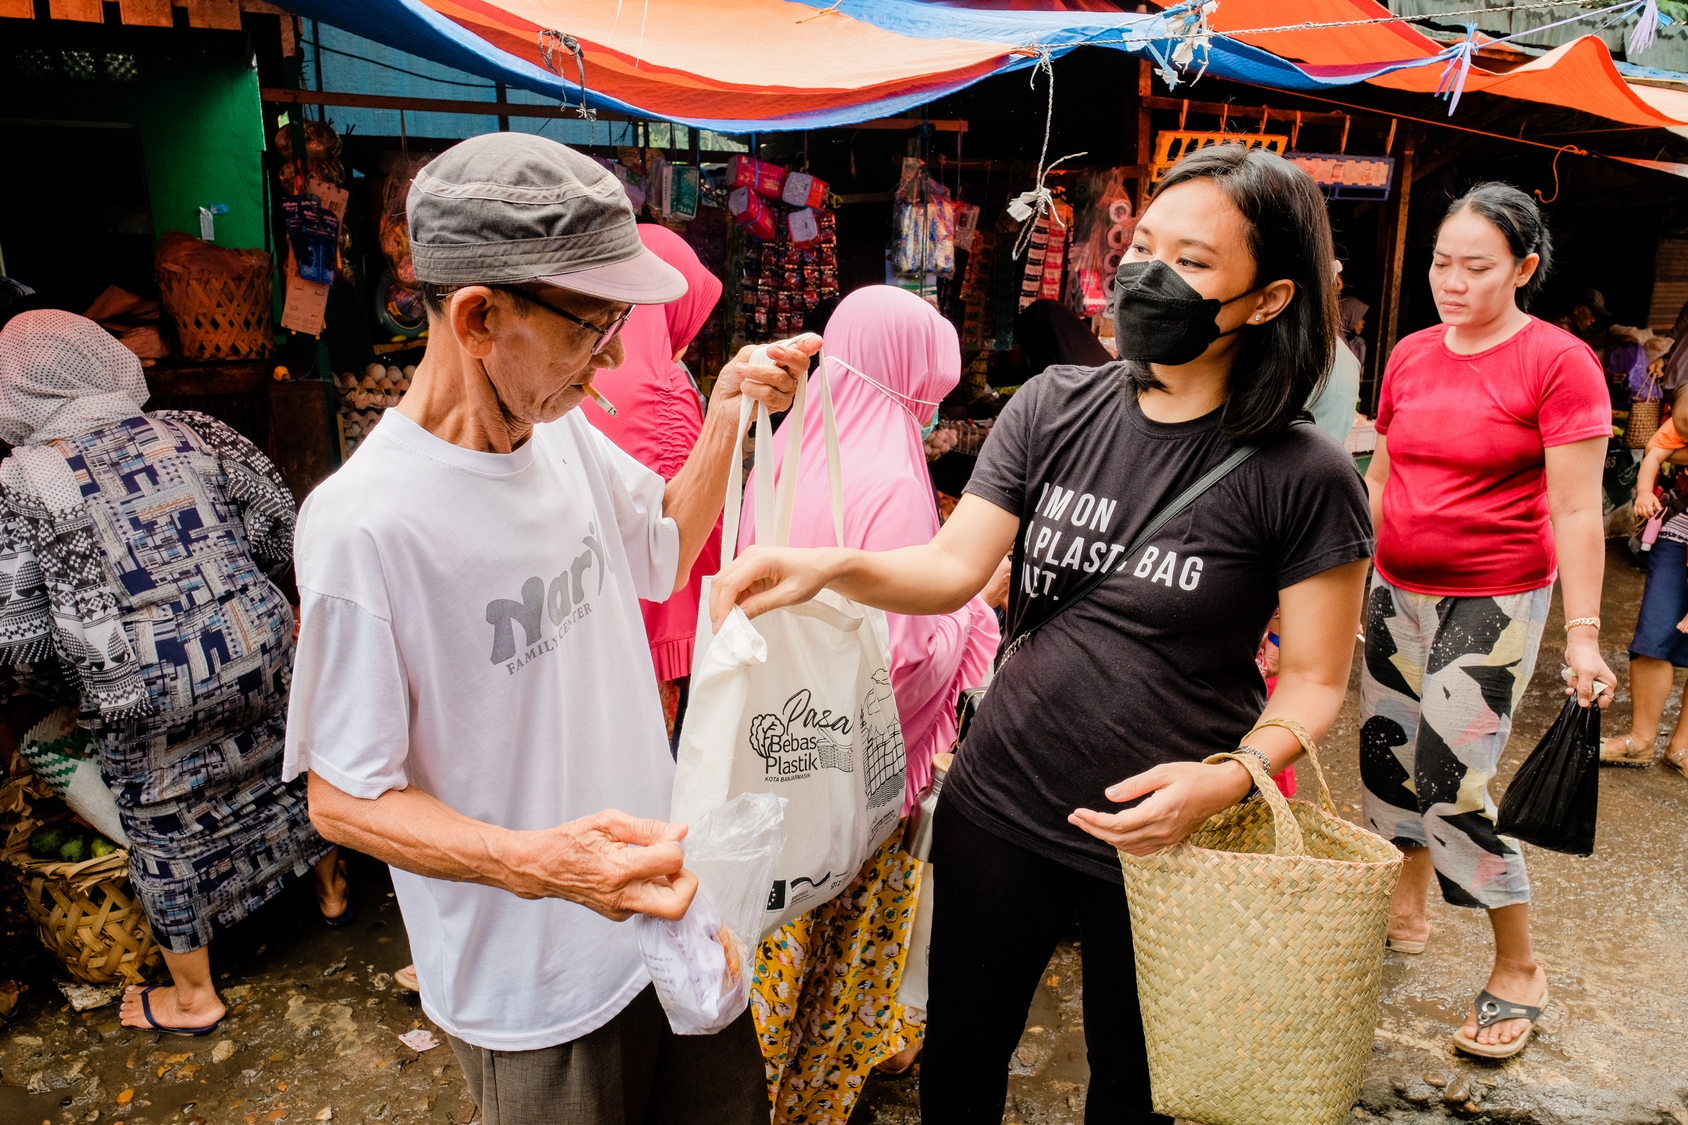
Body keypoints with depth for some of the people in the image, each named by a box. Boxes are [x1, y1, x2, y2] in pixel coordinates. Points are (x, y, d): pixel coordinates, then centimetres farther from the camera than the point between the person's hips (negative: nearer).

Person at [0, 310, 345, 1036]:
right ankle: (331, 889, 51)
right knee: (285, 767, 26)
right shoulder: (192, 434, -2)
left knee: (169, 831, 16)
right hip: (254, 654, 3)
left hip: (144, 698, -2)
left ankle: (193, 997, 35)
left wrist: (70, 696, 9)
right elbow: (281, 532, 3)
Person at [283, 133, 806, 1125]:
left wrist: (728, 412, -1)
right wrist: (537, 863, -33)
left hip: (661, 891, 7)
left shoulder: (565, 431, -4)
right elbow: (344, 794, -18)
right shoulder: (362, 522, -26)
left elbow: (665, 553, 13)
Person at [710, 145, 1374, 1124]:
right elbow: (955, 567, -6)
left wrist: (1228, 778, -26)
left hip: (1160, 835, -2)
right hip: (1000, 806, 3)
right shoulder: (1055, 409, -3)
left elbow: (1316, 679, -8)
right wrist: (831, 564, -23)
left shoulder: (1303, 477, -13)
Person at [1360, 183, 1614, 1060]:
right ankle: (1407, 908, 35)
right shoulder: (1409, 354, 6)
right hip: (1398, 591, 6)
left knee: (1453, 778, -7)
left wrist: (1583, 633, -16)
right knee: (1386, 752, 12)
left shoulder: (1558, 362, -11)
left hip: (1493, 603, -6)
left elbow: (1575, 510, -13)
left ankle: (1519, 969, 13)